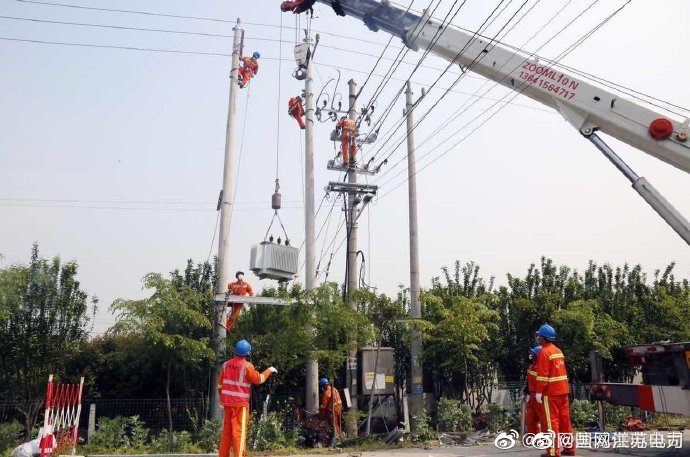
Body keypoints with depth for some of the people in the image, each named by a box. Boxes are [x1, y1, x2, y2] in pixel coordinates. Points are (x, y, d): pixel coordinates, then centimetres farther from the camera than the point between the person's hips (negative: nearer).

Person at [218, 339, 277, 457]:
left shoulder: (226, 364, 7)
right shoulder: (247, 365, -10)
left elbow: (220, 384, 12)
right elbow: (258, 379, -2)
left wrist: (222, 399, 22)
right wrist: (269, 370, 12)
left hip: (227, 402, 6)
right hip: (240, 403, -6)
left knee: (226, 431, 13)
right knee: (239, 431, -2)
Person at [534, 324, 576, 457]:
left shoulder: (544, 352, -14)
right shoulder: (558, 351, 13)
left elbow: (542, 375, -19)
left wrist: (539, 392, -15)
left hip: (550, 392, -8)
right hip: (563, 390, 8)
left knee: (551, 421, -3)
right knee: (565, 419, 13)